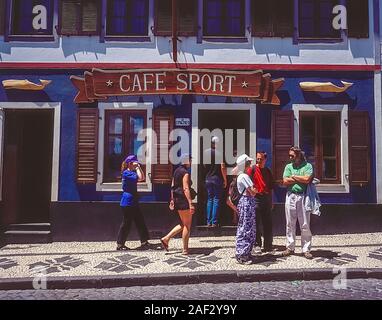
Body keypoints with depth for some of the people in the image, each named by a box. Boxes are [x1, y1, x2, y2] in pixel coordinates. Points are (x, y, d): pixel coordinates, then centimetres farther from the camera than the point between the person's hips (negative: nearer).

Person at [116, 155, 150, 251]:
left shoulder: (132, 172, 16)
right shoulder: (126, 173, -13)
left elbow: (142, 178, 11)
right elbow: (139, 178, -21)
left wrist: (139, 167, 7)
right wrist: (137, 168, -8)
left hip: (133, 202, 10)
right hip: (127, 202, -10)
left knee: (140, 221, 10)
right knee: (126, 223, -2)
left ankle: (144, 242, 17)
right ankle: (120, 244, 11)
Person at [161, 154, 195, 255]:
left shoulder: (177, 171, 14)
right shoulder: (185, 173, -14)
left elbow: (172, 186, 16)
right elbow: (186, 189, -21)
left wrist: (172, 200, 20)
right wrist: (190, 204, -23)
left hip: (177, 199, 9)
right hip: (183, 200, -9)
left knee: (183, 224, 19)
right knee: (187, 225, 3)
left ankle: (166, 239, 15)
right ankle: (185, 249, 10)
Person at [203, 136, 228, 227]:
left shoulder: (206, 152, 2)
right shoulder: (220, 153, -11)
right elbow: (222, 167, -14)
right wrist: (225, 179, -6)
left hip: (208, 178, 4)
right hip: (217, 179, -4)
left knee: (209, 199, 12)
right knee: (216, 200, 2)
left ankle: (208, 221, 13)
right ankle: (214, 222, 3)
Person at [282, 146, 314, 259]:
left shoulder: (307, 166, 2)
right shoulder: (288, 166, 11)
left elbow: (307, 179, -14)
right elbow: (285, 181, -1)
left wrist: (294, 176, -3)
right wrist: (300, 179, -4)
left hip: (303, 196, -2)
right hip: (290, 196, 3)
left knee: (305, 224, 1)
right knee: (290, 224, 6)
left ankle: (306, 249, 10)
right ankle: (290, 247, 16)